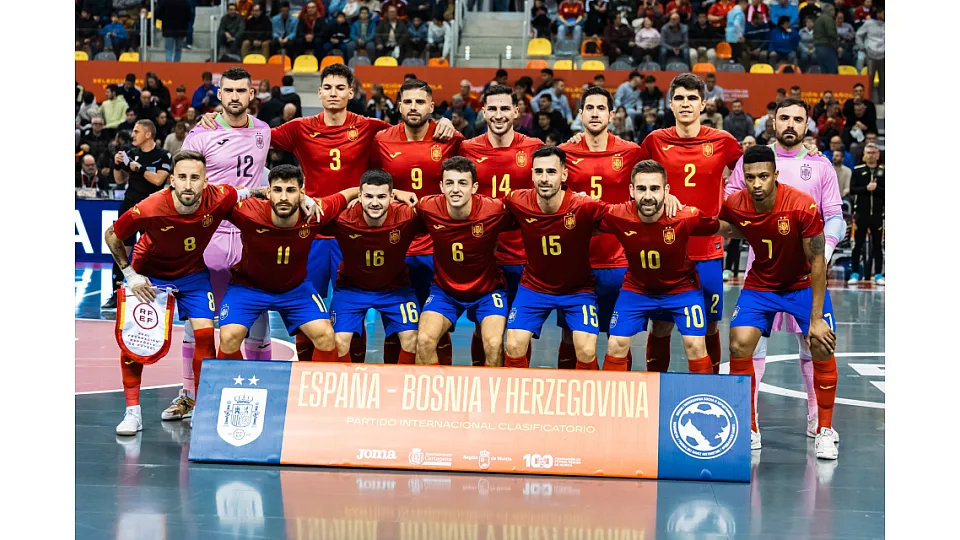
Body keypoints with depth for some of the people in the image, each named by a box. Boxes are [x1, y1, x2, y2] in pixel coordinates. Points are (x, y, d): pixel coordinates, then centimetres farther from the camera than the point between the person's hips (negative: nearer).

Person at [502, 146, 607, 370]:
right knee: (514, 345, -9)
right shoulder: (518, 202, -20)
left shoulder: (585, 206, -28)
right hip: (534, 286, 2)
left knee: (586, 351, -15)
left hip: (578, 290, -2)